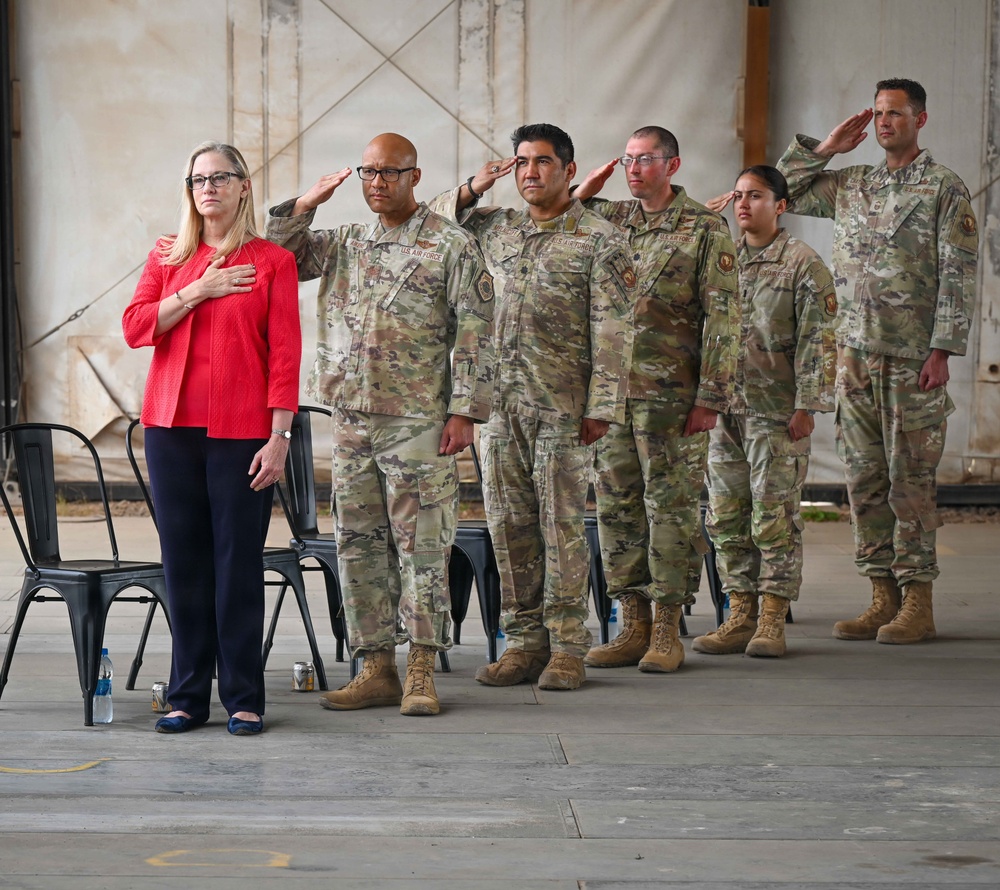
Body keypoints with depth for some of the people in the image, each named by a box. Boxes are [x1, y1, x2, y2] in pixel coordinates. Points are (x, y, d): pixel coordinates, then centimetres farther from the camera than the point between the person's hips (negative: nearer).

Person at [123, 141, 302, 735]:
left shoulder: (272, 262, 2)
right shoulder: (168, 256, 12)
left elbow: (285, 356, -2)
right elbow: (136, 327, 1)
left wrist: (279, 438, -8)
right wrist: (198, 291, -9)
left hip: (242, 431, -3)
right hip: (172, 426, 3)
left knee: (239, 562, -2)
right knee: (184, 562, 5)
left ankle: (244, 699, 7)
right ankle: (189, 697, 12)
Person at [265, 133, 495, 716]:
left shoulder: (452, 247, -2)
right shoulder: (344, 243, 14)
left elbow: (475, 335, -6)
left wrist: (464, 412, -12)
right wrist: (307, 203, 1)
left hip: (418, 421, -5)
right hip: (351, 417, 5)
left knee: (421, 546, -3)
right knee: (360, 544, 6)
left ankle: (422, 673, 3)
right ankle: (378, 670, 13)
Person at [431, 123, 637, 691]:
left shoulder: (600, 241, -2)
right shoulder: (499, 228, 14)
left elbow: (613, 331, -7)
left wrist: (602, 407, -13)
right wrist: (472, 191, 7)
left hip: (563, 408, -5)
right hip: (501, 403, 5)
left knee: (563, 524, -2)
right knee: (510, 524, 6)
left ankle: (567, 648, 4)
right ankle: (525, 640, 14)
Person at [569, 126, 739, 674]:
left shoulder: (705, 229, -3)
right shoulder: (610, 222, 12)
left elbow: (722, 318, -7)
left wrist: (710, 398, -13)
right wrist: (580, 197, 2)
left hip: (672, 394, -5)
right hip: (612, 388, 5)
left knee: (671, 506, 0)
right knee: (617, 506, 7)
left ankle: (667, 632, 6)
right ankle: (633, 627, 15)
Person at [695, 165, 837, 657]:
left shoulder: (803, 263, -4)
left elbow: (817, 340, -8)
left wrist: (806, 406, -13)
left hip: (776, 409, -5)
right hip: (725, 407, 6)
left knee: (774, 516, -3)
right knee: (726, 515, 6)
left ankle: (772, 621, 3)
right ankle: (740, 615, 14)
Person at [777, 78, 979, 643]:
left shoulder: (945, 189, -2)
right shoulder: (850, 184, 14)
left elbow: (959, 276, -7)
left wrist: (942, 349, -14)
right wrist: (825, 149, 10)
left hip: (912, 358, -6)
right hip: (854, 355, 6)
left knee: (911, 480, -4)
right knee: (866, 479, 7)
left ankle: (918, 603, 2)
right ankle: (883, 597, 13)